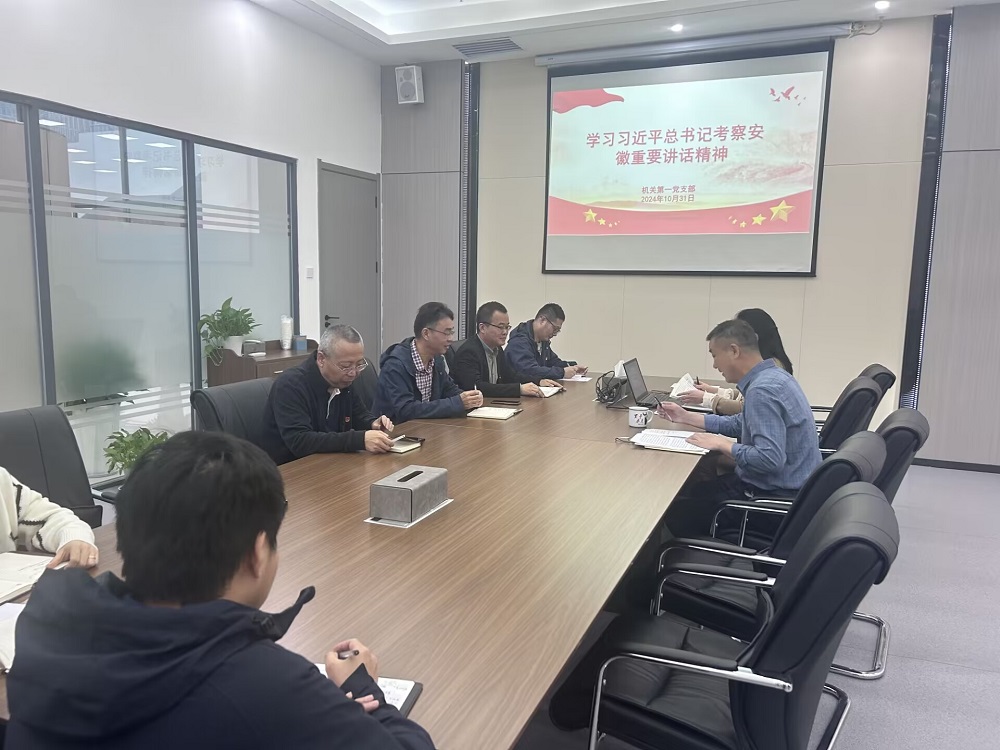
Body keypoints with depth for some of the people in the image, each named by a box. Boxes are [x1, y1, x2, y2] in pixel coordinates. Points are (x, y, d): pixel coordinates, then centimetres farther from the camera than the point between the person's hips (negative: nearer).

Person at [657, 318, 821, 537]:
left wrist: (722, 444, -20)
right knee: (692, 490, 14)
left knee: (677, 509, -3)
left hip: (775, 494, -10)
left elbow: (769, 459, -34)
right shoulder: (771, 375, 6)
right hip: (783, 485, 10)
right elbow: (741, 424, 19)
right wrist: (687, 417, 17)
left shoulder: (762, 390, -26)